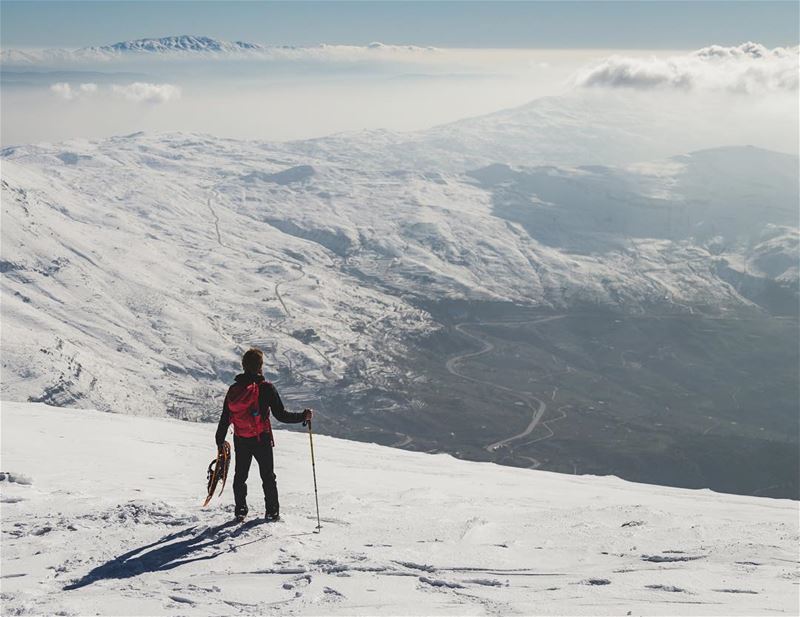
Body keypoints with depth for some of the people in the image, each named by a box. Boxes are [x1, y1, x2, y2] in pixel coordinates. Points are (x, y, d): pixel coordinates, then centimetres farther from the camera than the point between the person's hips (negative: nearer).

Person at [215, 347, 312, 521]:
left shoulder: (234, 389, -1)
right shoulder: (266, 388, -15)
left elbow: (224, 419, 4)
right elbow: (281, 415, -15)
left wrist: (220, 440, 14)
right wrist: (303, 417, -4)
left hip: (240, 441, 4)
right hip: (262, 440, -3)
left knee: (240, 476, 18)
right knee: (268, 476, 11)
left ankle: (240, 510, 20)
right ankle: (272, 512, 14)